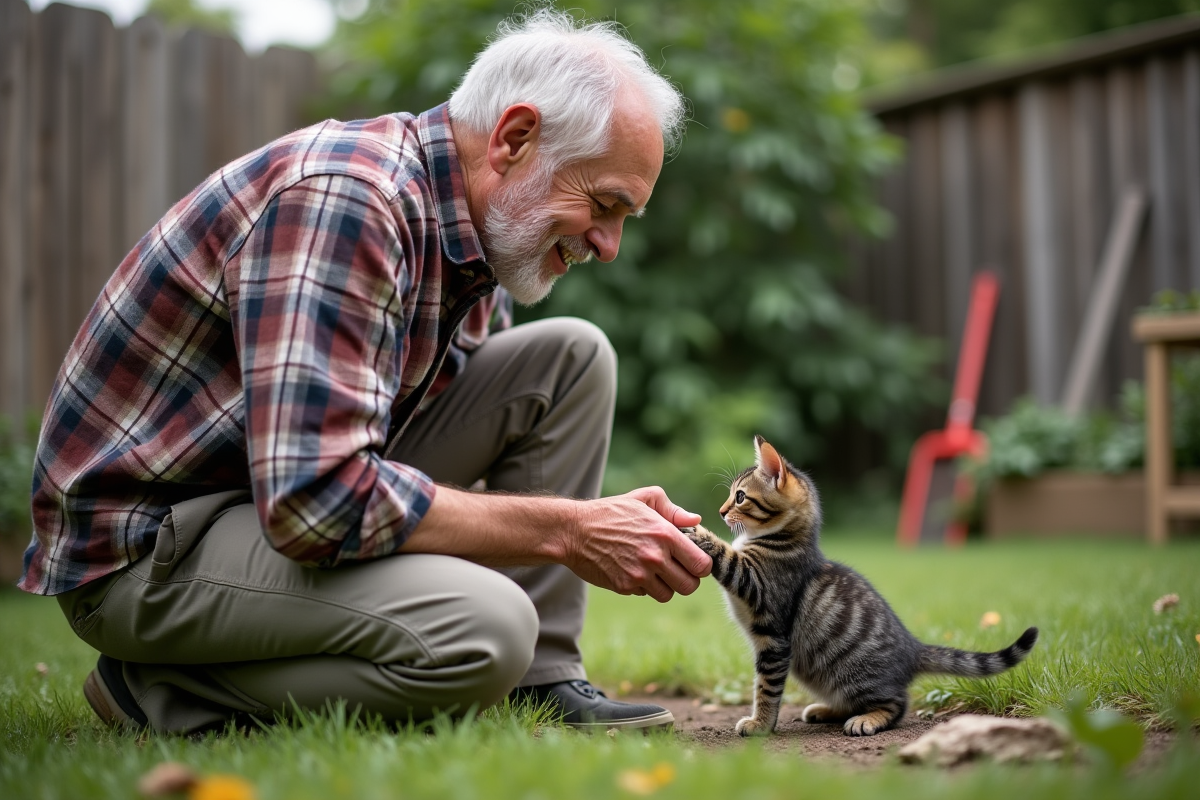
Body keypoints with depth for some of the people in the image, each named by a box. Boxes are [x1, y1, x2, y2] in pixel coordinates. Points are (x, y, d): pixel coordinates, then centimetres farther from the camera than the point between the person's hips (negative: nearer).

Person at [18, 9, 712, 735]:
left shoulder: (482, 236, 4)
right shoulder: (345, 197, -27)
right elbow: (315, 500, -34)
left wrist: (615, 522, -5)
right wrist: (565, 530, -26)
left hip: (296, 482, 9)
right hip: (146, 540, -9)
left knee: (572, 357, -1)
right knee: (482, 631, -32)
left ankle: (539, 683, 1)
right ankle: (171, 690, -9)